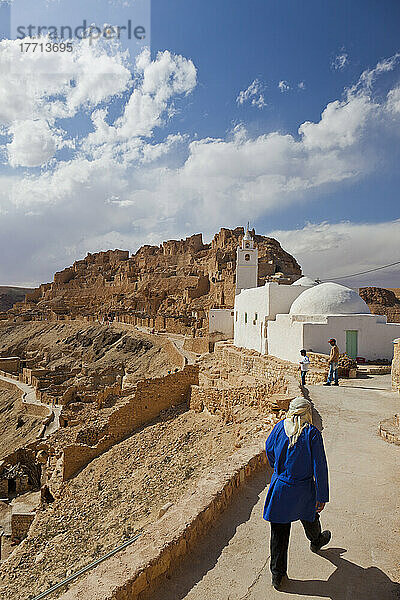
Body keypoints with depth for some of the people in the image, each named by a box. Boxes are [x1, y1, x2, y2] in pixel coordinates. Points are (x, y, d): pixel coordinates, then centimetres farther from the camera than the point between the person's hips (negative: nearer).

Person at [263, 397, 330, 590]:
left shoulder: (280, 427, -8)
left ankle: (277, 574, 20)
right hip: (303, 490, -1)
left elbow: (269, 449, 10)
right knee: (309, 516, 30)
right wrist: (322, 496, -7)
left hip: (280, 486, 1)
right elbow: (319, 467, -16)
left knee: (279, 532, 11)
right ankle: (316, 542, 60)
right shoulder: (312, 433, -18)